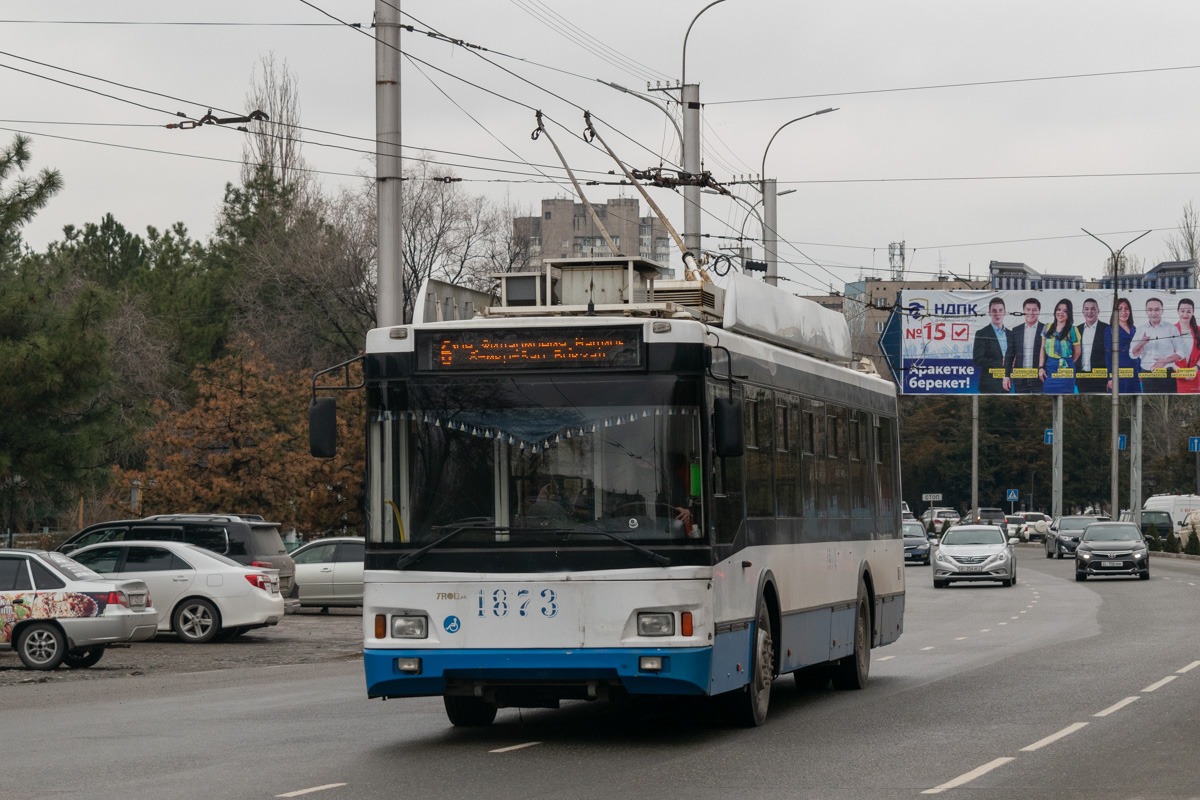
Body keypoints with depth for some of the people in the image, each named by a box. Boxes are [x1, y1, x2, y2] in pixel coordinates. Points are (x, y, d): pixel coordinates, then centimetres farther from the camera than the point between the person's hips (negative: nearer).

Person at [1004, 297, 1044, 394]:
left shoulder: (1045, 330, 2)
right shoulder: (1015, 331, 12)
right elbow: (1009, 355, 12)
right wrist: (1006, 375, 6)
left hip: (1039, 378, -3)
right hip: (1020, 378, 3)